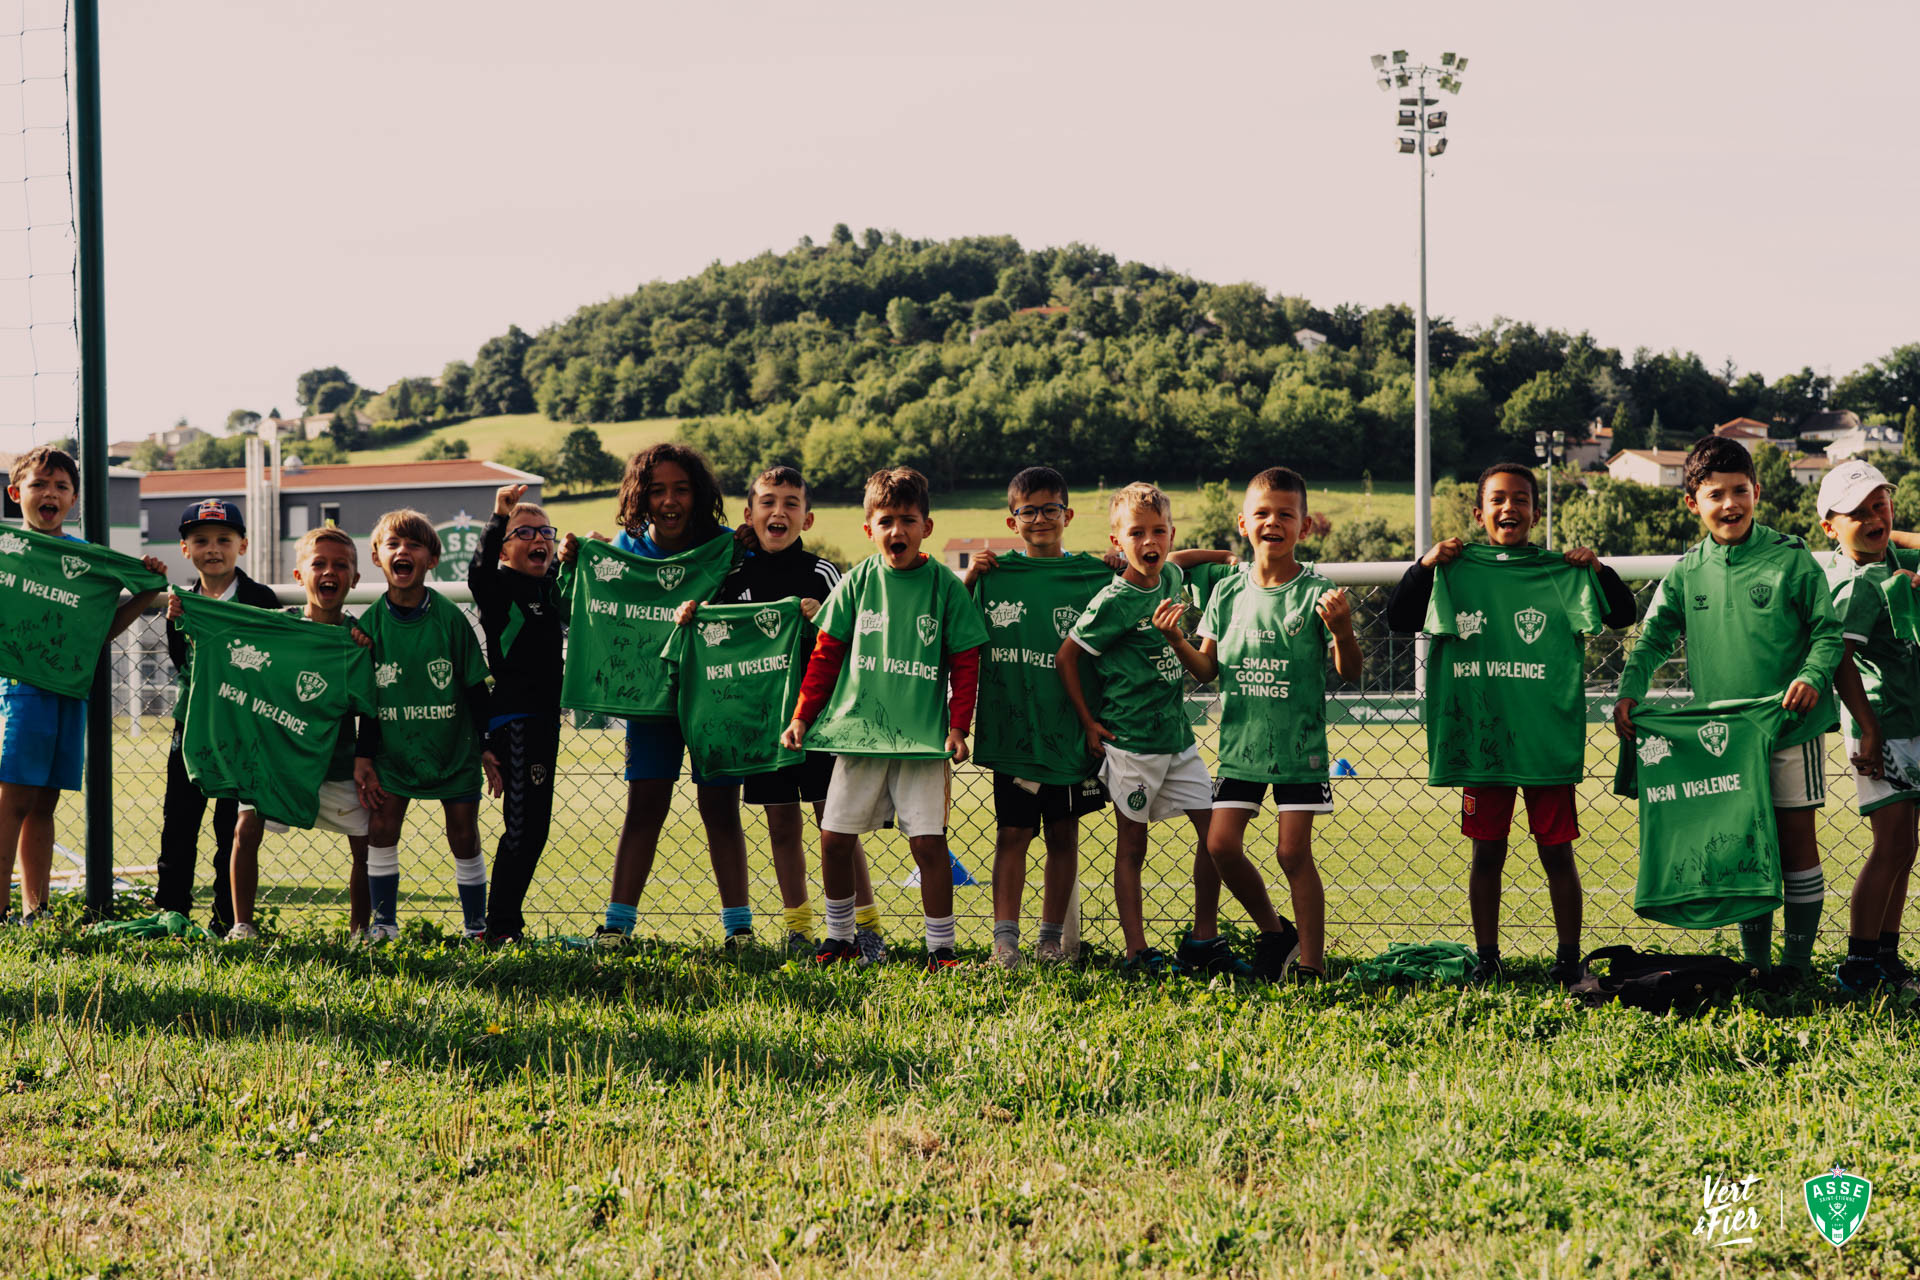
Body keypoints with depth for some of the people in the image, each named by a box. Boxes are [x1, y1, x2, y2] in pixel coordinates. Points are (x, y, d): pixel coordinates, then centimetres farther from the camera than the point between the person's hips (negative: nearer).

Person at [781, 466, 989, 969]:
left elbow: (965, 662, 2)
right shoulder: (858, 581, 4)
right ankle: (839, 936, 21)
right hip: (859, 728, 2)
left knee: (929, 843, -6)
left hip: (922, 735, -2)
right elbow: (826, 652, 10)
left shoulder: (945, 584, 0)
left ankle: (941, 947, 4)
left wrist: (958, 725, -6)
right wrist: (802, 716, 6)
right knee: (835, 838, 4)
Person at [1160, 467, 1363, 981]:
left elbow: (1350, 673, -9)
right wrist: (1177, 641, -8)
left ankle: (1311, 962, 6)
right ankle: (1273, 930, 22)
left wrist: (1343, 631, -28)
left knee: (1293, 851, -5)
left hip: (1299, 747, -4)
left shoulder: (1316, 592, -6)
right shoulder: (1228, 592, 5)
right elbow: (1207, 669, 9)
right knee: (1221, 844, -1)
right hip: (1241, 744, 4)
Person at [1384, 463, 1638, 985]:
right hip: (1479, 736, 1)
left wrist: (1597, 570, -12)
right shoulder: (1455, 571, 4)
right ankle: (1486, 958, 15)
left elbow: (1622, 616, 3)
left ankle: (1568, 957, 13)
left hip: (1548, 739, -1)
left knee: (1556, 852, 4)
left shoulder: (1560, 572, 4)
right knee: (1487, 852, 7)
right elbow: (1398, 619, 4)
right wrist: (1424, 566, -9)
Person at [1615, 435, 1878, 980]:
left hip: (1790, 727, -3)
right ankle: (1755, 961, 18)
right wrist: (1629, 692, -10)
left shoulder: (1790, 558, -4)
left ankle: (1798, 961, 11)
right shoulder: (1685, 573, 5)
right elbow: (1653, 639, 5)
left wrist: (1812, 676, -21)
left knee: (1796, 840, 3)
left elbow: (1828, 633, -2)